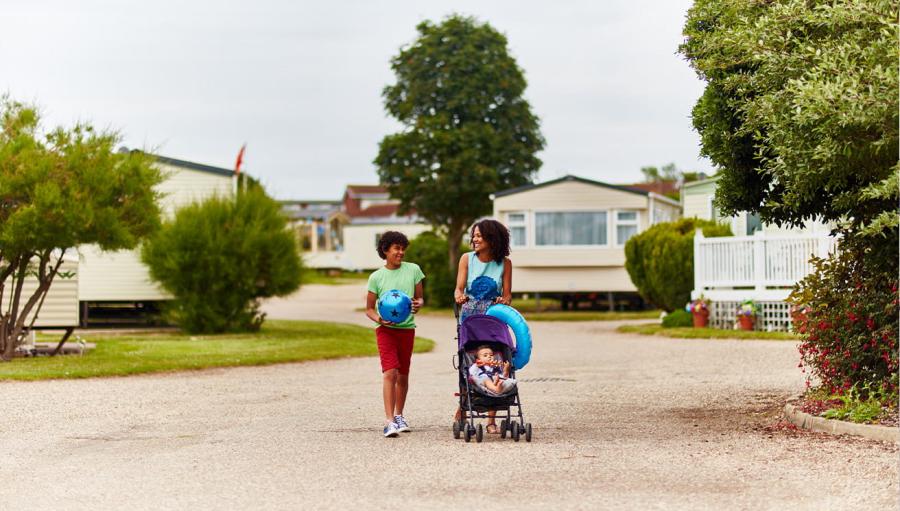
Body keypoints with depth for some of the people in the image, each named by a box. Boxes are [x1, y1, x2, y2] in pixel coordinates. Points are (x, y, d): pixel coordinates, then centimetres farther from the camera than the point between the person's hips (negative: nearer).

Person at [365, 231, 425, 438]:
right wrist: (379, 319, -17)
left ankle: (399, 415, 29)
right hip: (386, 329, -3)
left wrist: (418, 304, -13)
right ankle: (389, 421, -19)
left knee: (403, 375, 11)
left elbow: (419, 297, 11)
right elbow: (369, 308, 4)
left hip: (407, 328, 3)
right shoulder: (376, 277, -2)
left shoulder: (413, 270, 3)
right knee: (390, 372, -16)